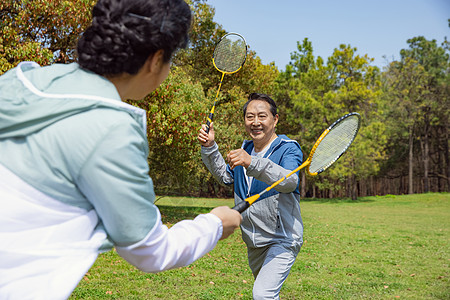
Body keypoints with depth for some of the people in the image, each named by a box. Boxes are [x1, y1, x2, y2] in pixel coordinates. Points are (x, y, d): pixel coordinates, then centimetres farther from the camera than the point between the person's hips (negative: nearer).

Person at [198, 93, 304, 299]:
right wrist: (209, 147, 6)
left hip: (282, 240, -7)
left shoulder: (288, 149, -14)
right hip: (253, 242, 8)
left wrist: (252, 163, -50)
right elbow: (225, 176, 22)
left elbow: (289, 182, -34)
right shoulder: (245, 150, 9)